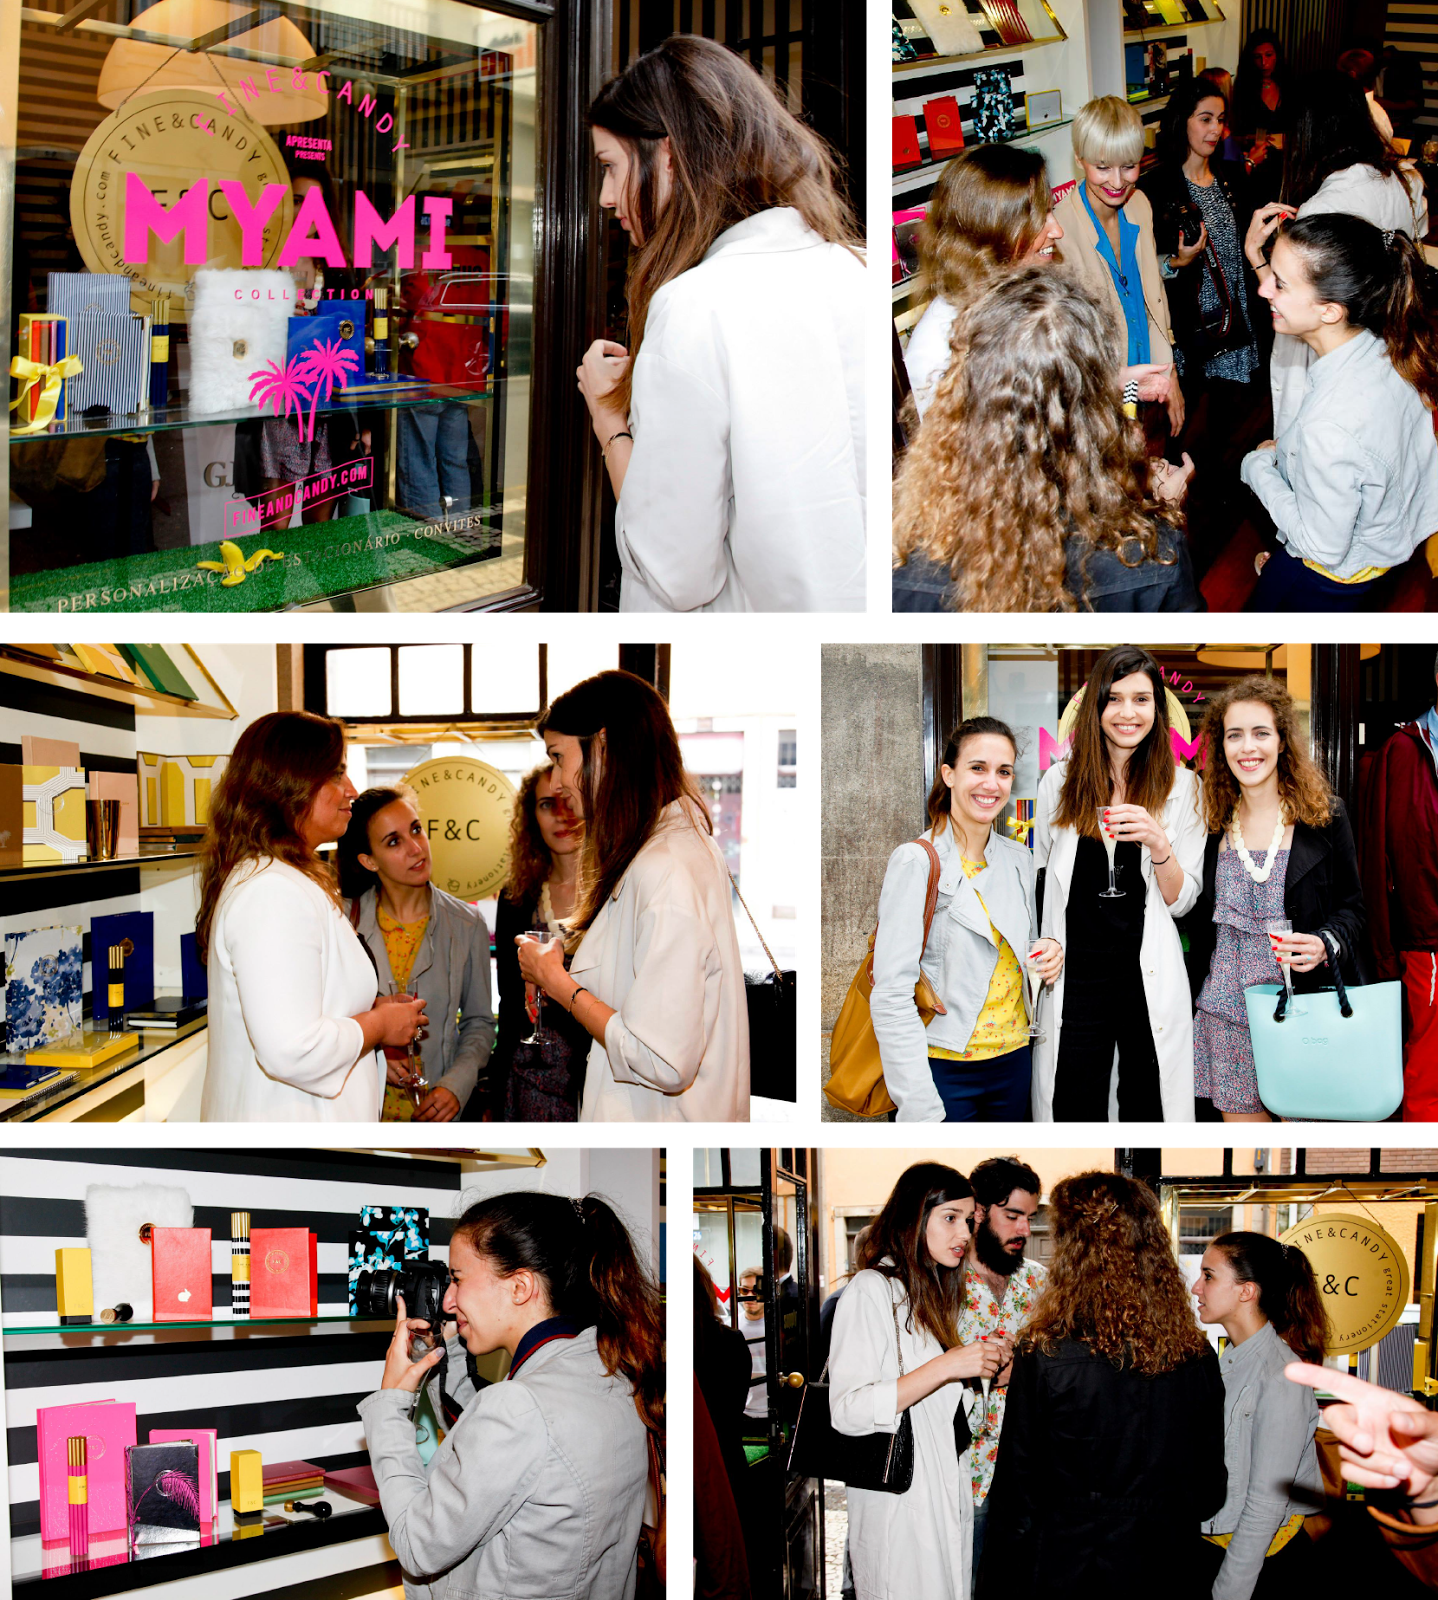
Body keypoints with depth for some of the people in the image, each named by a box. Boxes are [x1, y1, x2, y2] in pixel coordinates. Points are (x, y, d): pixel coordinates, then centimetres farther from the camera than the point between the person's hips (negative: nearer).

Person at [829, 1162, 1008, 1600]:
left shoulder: (930, 1293, 18)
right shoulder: (871, 1290, -12)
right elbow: (848, 1411, -22)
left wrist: (984, 1363, 8)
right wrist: (946, 1366, -24)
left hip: (948, 1495, 9)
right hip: (901, 1509, -9)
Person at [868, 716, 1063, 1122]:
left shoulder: (1018, 859, 9)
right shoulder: (916, 862, -10)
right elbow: (891, 994, -15)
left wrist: (1049, 952, -1)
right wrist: (921, 1110, -21)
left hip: (1013, 1059, 6)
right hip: (944, 1069, -6)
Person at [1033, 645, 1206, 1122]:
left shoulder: (1181, 786, 3)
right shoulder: (1060, 780, 5)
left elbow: (1181, 901, 1)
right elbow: (1036, 881, 14)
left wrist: (1159, 843, -17)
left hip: (1150, 975, 0)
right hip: (1076, 972, 1)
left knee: (1148, 1109, 5)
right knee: (1073, 1110, 2)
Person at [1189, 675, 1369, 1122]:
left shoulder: (1324, 816, 0)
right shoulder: (1215, 823, 9)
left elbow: (1352, 907, 2)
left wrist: (1326, 945, -16)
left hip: (1300, 1009, -2)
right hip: (1226, 1014, 3)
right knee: (1240, 1117, 4)